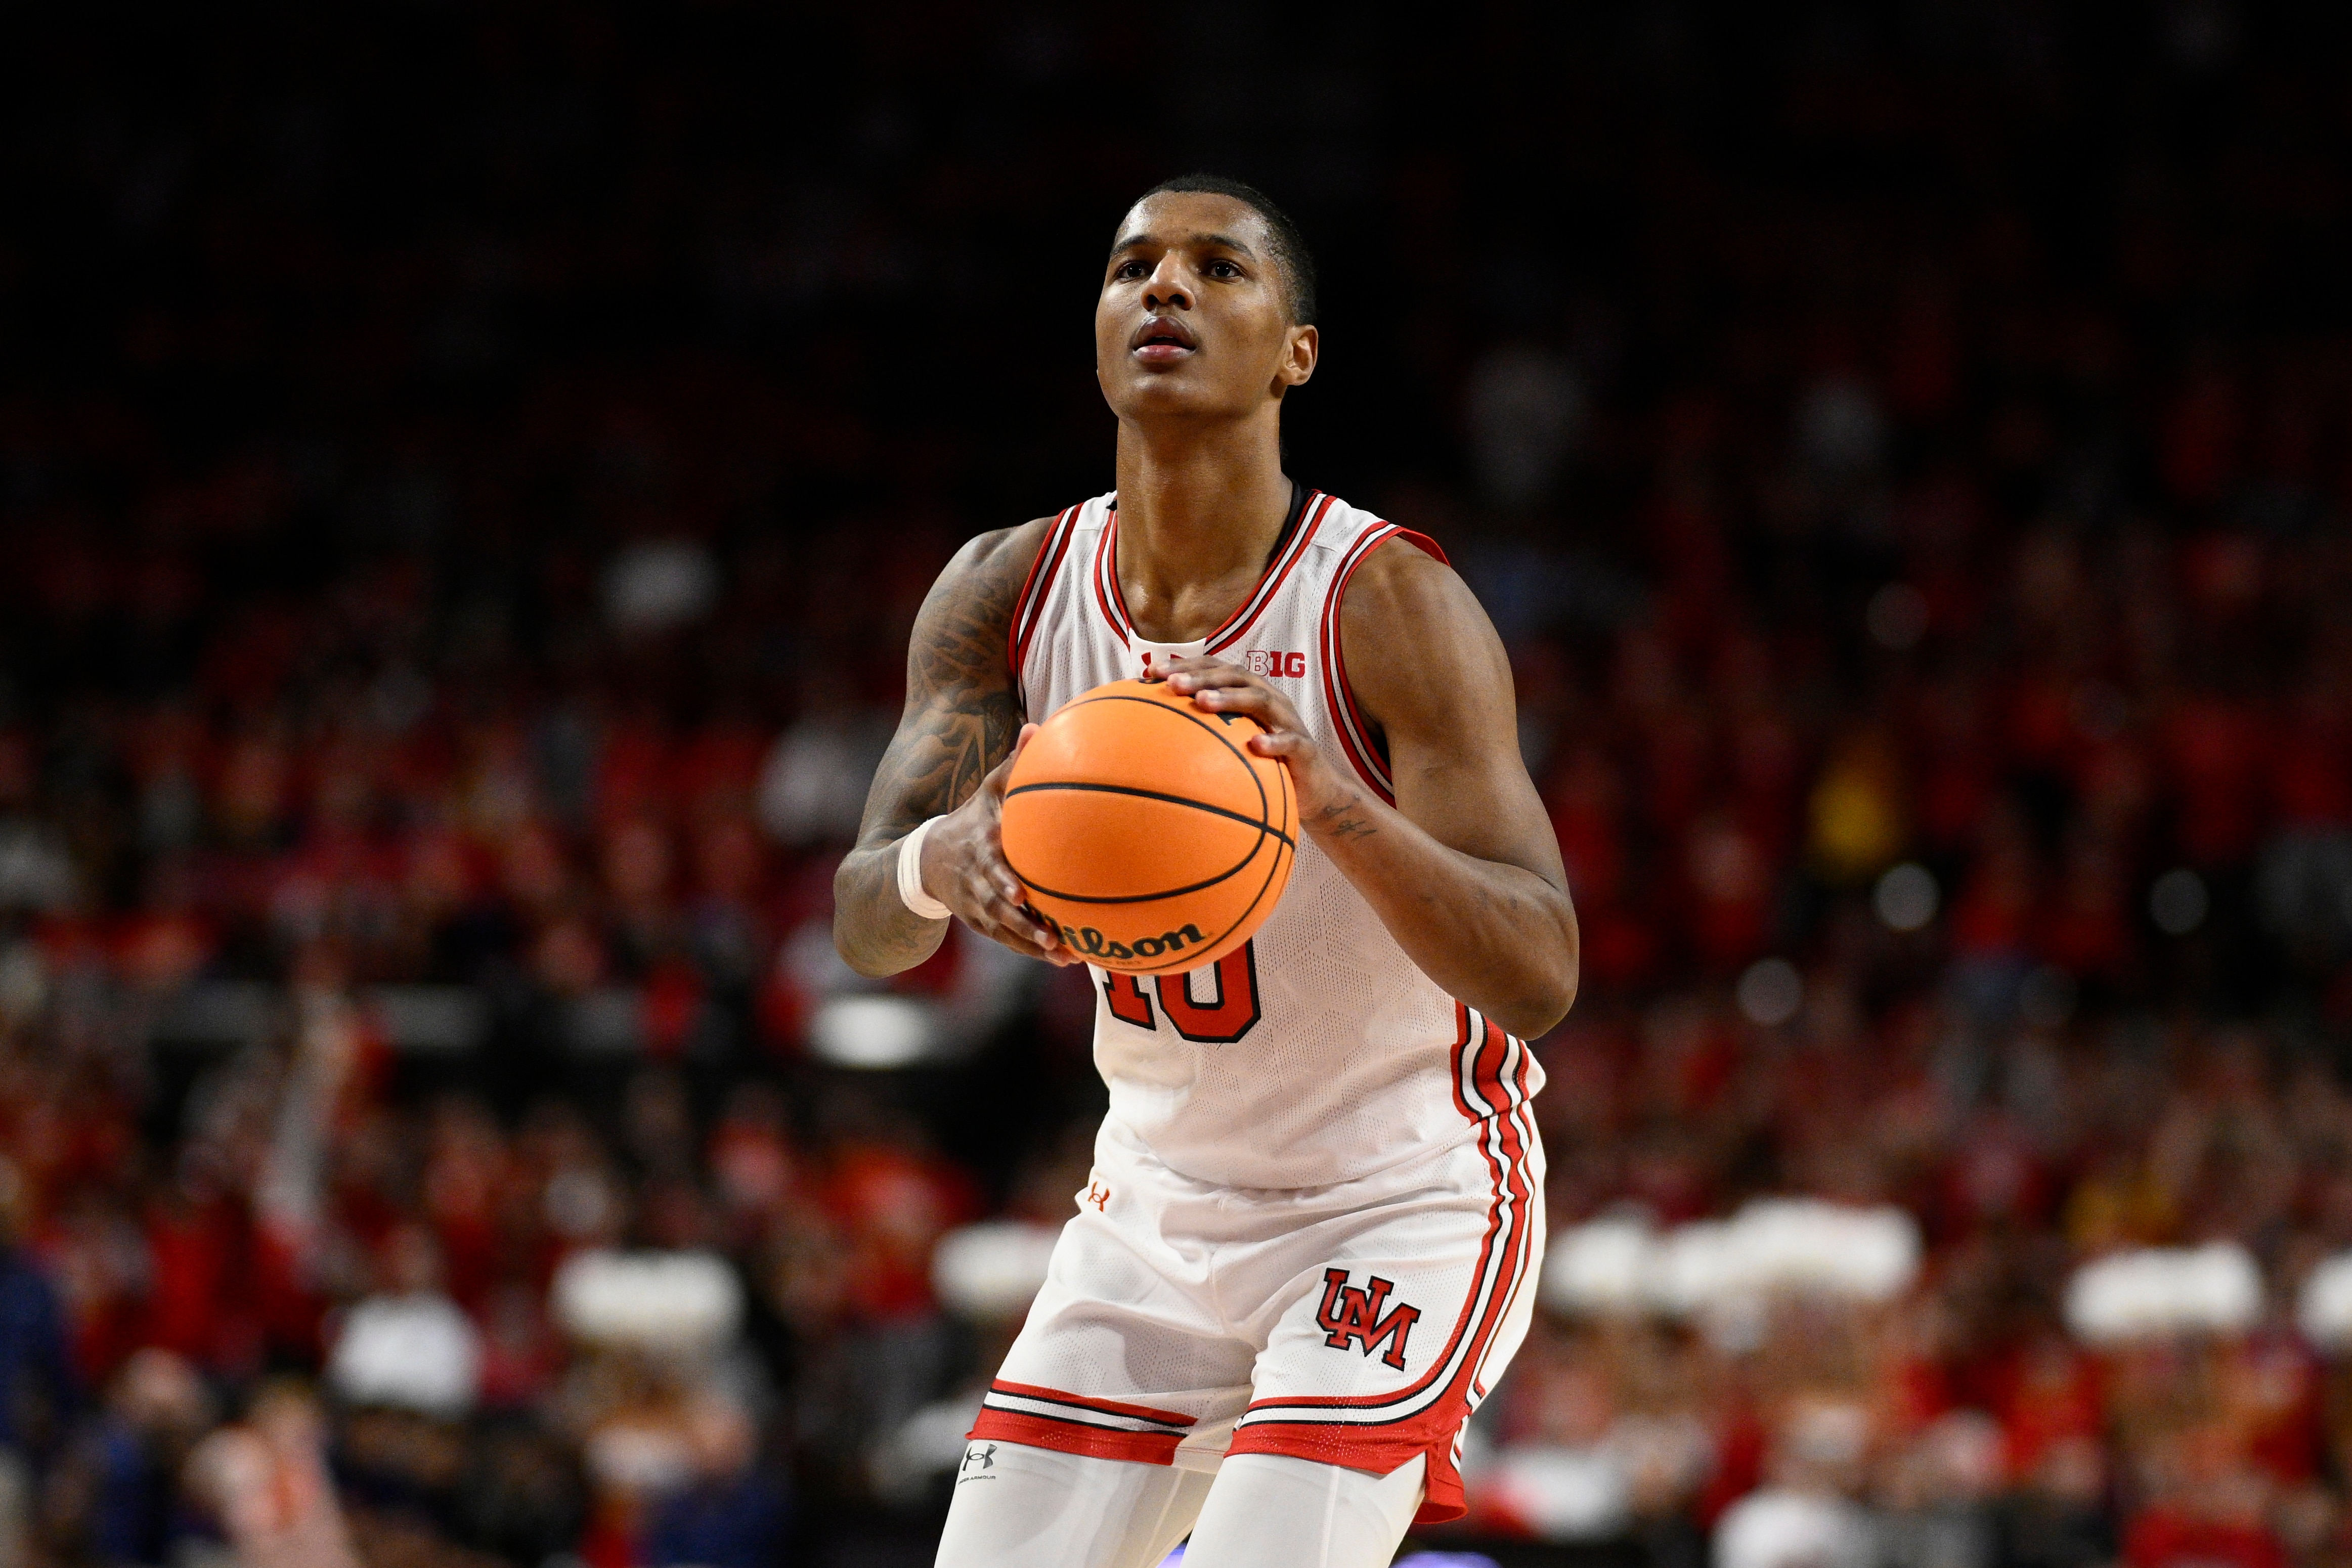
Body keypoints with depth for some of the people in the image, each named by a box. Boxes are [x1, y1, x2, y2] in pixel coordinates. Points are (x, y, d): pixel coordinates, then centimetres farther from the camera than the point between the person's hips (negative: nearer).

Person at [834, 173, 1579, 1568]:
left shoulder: (1386, 604, -21)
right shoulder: (1006, 592, -6)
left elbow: (1541, 977, -28)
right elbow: (865, 927, -11)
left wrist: (1332, 802, -46)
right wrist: (939, 863, -37)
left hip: (1401, 1206, -5)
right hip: (1159, 1203, 5)